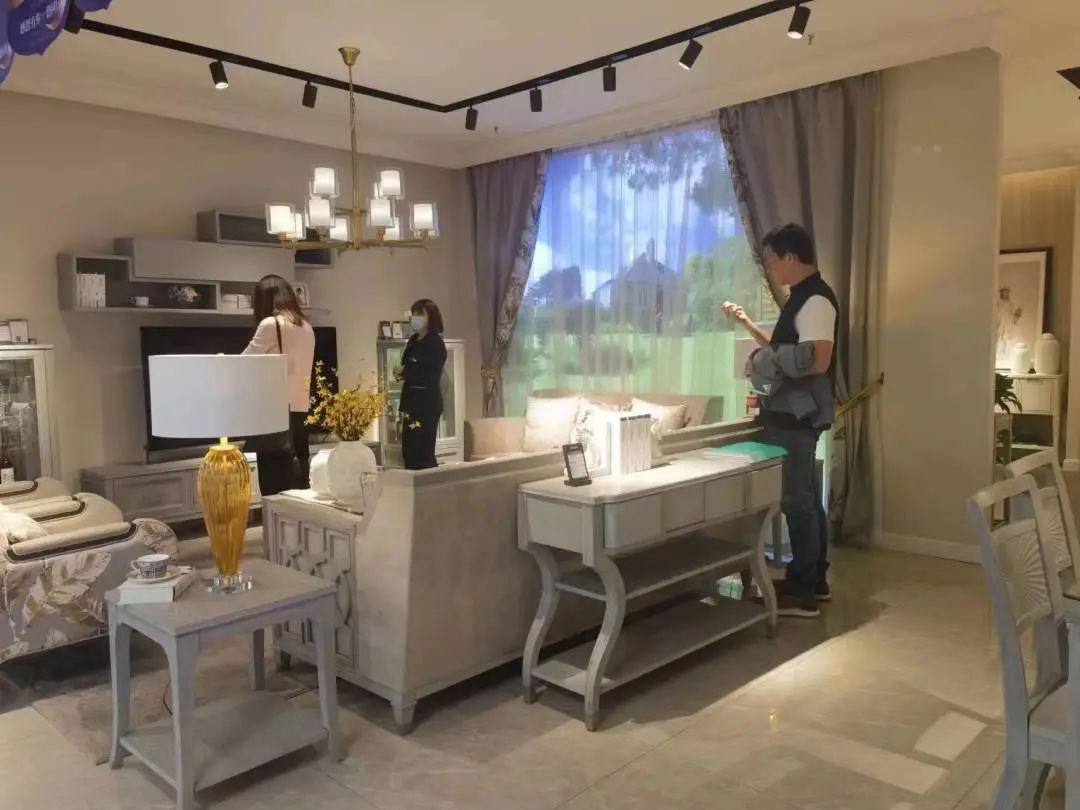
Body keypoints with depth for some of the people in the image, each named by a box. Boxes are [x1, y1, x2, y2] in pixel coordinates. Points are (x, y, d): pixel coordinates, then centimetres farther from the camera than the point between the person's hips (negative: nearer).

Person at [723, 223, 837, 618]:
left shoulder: (815, 300, -16)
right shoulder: (802, 299, 16)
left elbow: (818, 362, -24)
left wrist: (767, 364, -15)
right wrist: (746, 322, 18)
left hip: (798, 416, -10)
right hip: (792, 414, 10)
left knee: (797, 501, -5)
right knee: (806, 498, 15)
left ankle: (802, 594, 3)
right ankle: (815, 581, 25)